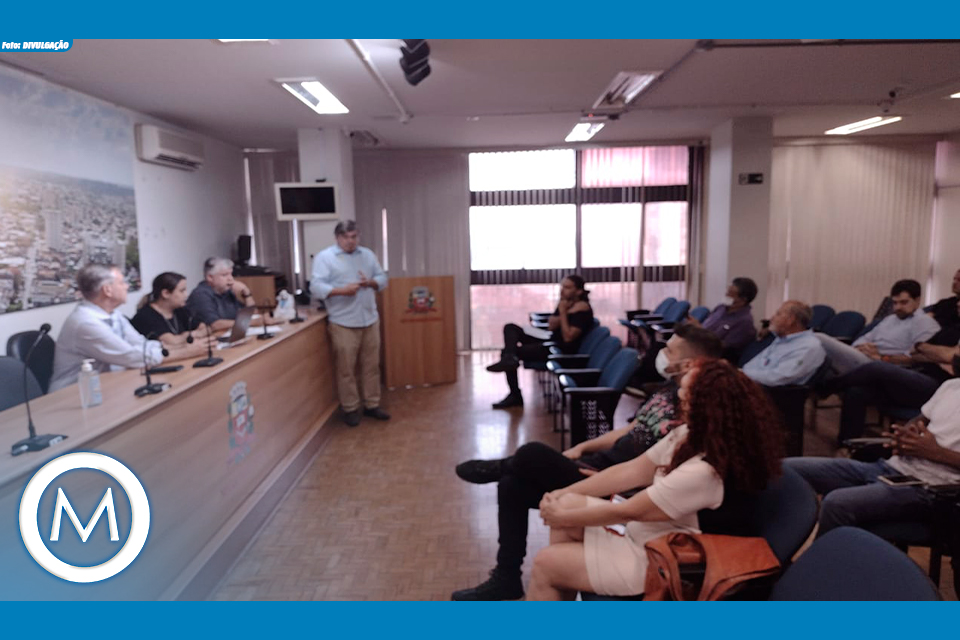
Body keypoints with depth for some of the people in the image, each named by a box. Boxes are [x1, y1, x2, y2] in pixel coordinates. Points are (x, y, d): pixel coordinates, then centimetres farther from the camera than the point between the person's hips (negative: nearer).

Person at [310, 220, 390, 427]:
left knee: (371, 365, 11)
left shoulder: (368, 255, 12)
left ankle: (372, 405, 23)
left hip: (370, 320, 5)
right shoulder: (324, 257, -4)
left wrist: (371, 282, -10)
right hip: (343, 323, -5)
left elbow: (382, 278, 12)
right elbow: (316, 286, -13)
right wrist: (341, 290, -26)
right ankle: (350, 409, 15)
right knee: (346, 368, 2)